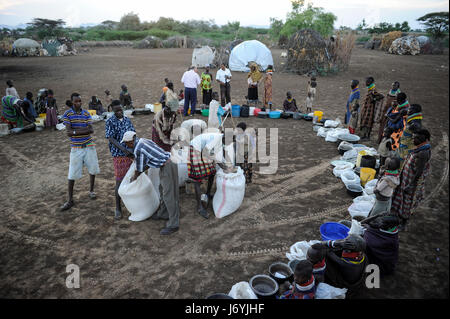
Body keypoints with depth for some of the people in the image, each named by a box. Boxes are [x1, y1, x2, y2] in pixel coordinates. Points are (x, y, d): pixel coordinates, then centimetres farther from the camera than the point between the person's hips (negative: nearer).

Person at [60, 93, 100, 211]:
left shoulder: (86, 113, 3)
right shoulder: (67, 114, -5)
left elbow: (91, 130, -8)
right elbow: (69, 132, -12)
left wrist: (75, 131, -17)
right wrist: (84, 129, -15)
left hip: (89, 146, 3)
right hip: (76, 148, -2)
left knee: (93, 170, 11)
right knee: (72, 175, 0)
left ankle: (91, 191, 34)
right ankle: (70, 200, 12)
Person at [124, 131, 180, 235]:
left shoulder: (138, 150, -14)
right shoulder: (144, 141, 16)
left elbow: (139, 169, 0)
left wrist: (134, 178, 21)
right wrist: (138, 173, 31)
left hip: (167, 167, -10)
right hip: (169, 162, 10)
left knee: (169, 195, -5)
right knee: (164, 190, 22)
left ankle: (173, 224, 2)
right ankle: (164, 214, 38)